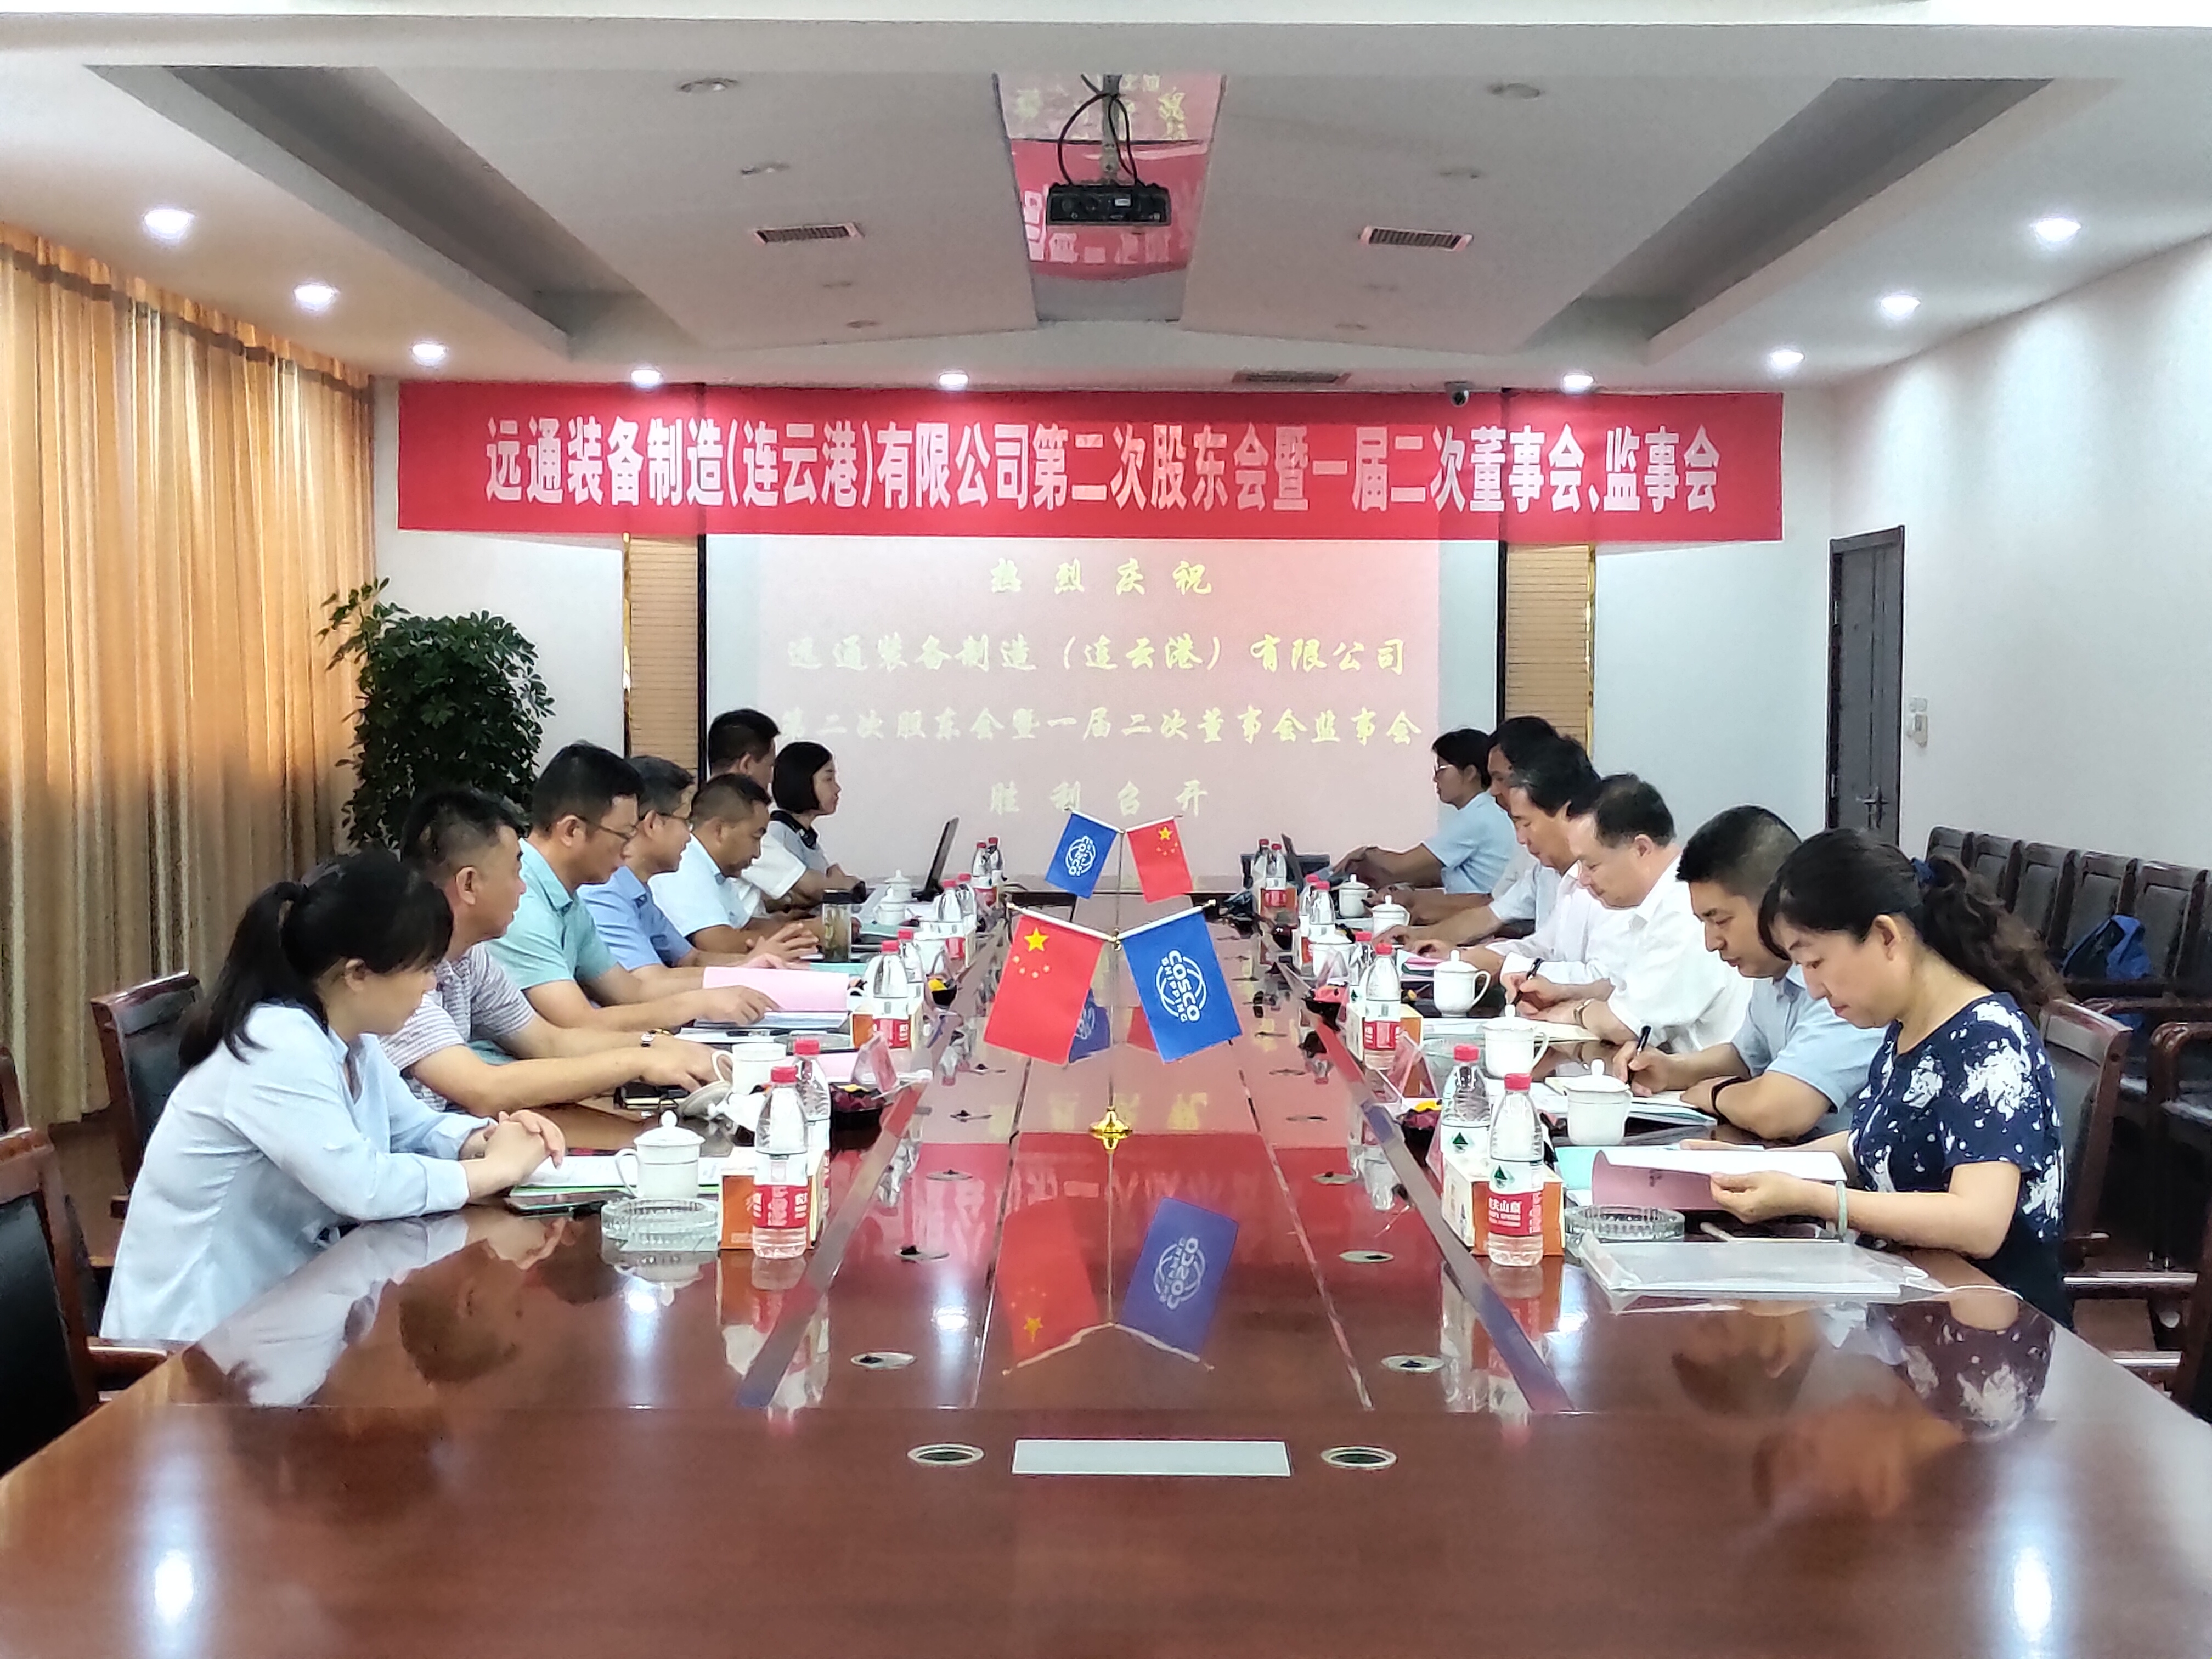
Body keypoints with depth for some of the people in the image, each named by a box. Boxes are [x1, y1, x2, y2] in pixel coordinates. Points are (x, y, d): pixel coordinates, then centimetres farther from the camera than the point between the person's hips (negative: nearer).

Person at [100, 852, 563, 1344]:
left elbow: (413, 1127, 15)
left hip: (275, 1294, 8)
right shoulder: (277, 1049, -25)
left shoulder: (347, 1036, 3)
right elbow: (363, 1187, -30)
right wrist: (496, 1168, -18)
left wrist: (485, 1139, -6)